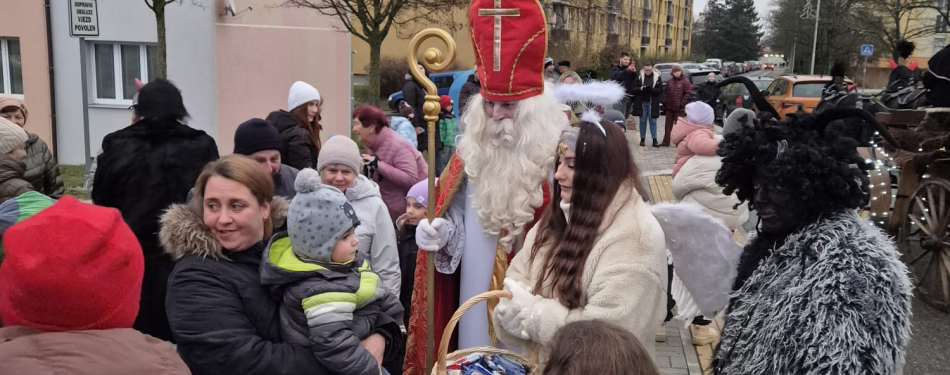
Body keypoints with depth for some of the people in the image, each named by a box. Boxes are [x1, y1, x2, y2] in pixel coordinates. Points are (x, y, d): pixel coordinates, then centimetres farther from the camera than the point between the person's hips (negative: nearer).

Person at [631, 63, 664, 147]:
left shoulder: (657, 77, -1)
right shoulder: (639, 76, 1)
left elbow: (660, 90, -5)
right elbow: (634, 88, 2)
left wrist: (650, 89, -20)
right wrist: (640, 88, -18)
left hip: (652, 103, -1)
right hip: (642, 102, 1)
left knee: (653, 121, 2)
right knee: (642, 121, 7)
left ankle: (654, 140, 4)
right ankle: (642, 139, 14)